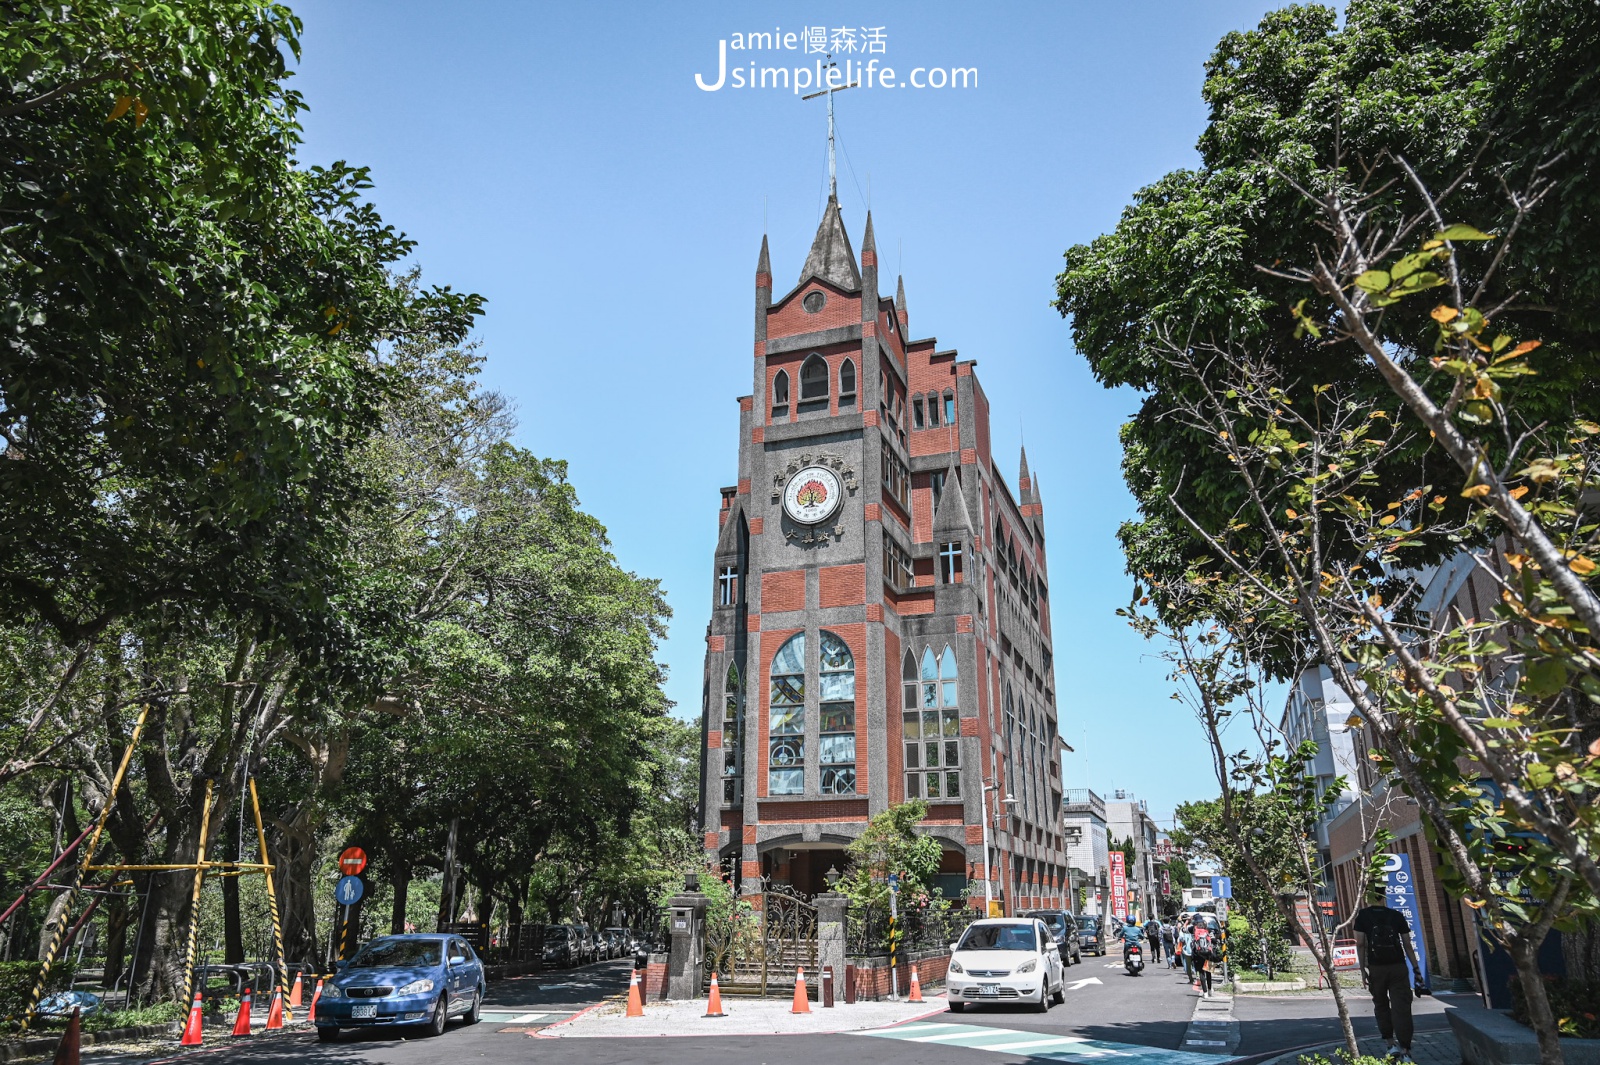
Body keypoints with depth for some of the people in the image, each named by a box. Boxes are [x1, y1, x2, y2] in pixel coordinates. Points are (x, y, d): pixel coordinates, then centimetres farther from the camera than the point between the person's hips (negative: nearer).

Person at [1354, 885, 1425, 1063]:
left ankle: (1390, 1044, 12)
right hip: (1398, 967, 1)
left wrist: (1363, 970, 0)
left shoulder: (1363, 915, -1)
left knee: (1381, 1006, 16)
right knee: (1401, 1008, -1)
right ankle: (1405, 1051, -7)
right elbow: (1407, 945, 1)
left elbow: (1360, 944, -5)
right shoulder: (1397, 915, 4)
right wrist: (1416, 969, 8)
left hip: (1376, 968, -1)